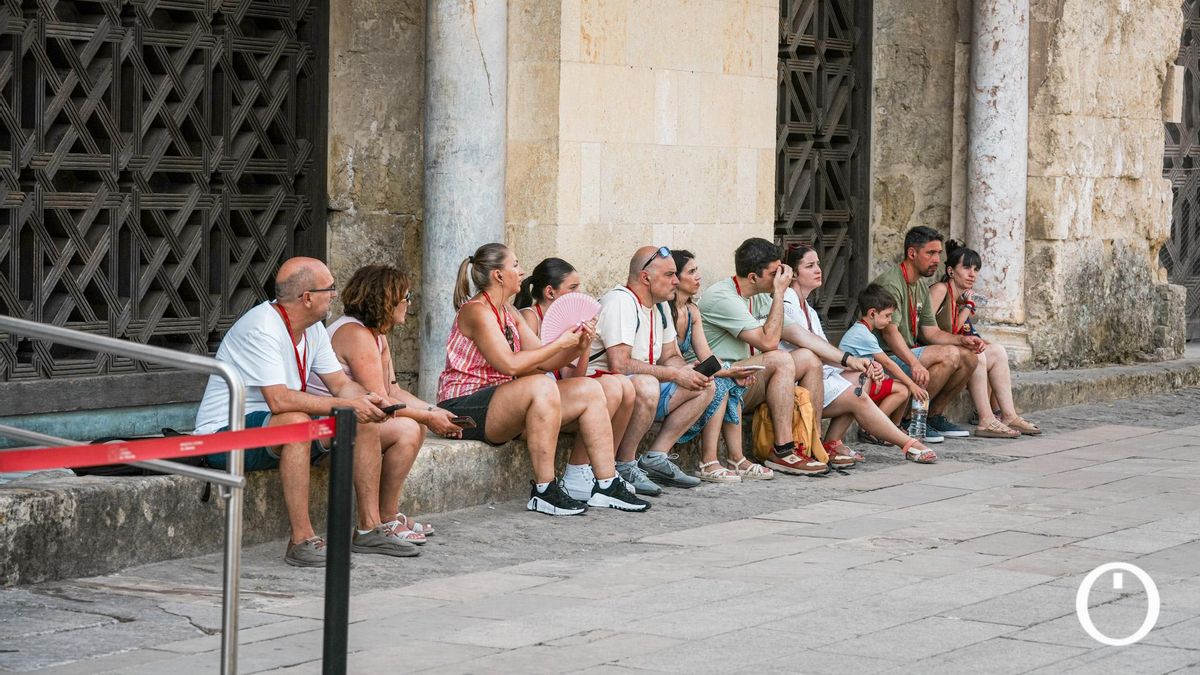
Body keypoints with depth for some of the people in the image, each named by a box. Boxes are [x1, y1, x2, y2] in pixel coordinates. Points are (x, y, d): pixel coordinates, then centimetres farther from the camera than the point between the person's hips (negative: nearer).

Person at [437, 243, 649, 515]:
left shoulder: (509, 313, 16)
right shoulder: (476, 311, -13)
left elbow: (542, 361, 11)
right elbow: (510, 364, -24)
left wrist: (577, 347, -7)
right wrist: (559, 343, -16)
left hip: (501, 405, 10)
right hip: (464, 408, -10)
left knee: (590, 390, 1)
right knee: (542, 386, -36)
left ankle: (606, 486, 0)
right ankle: (544, 491, -32)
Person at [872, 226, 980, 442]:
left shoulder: (921, 288, 16)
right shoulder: (891, 283, -16)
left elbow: (931, 332, 15)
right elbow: (889, 332, -28)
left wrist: (962, 340, -4)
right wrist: (914, 364, -41)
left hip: (909, 353, 10)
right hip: (887, 358, -10)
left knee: (968, 356, -2)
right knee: (950, 354, -26)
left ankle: (935, 416, 5)